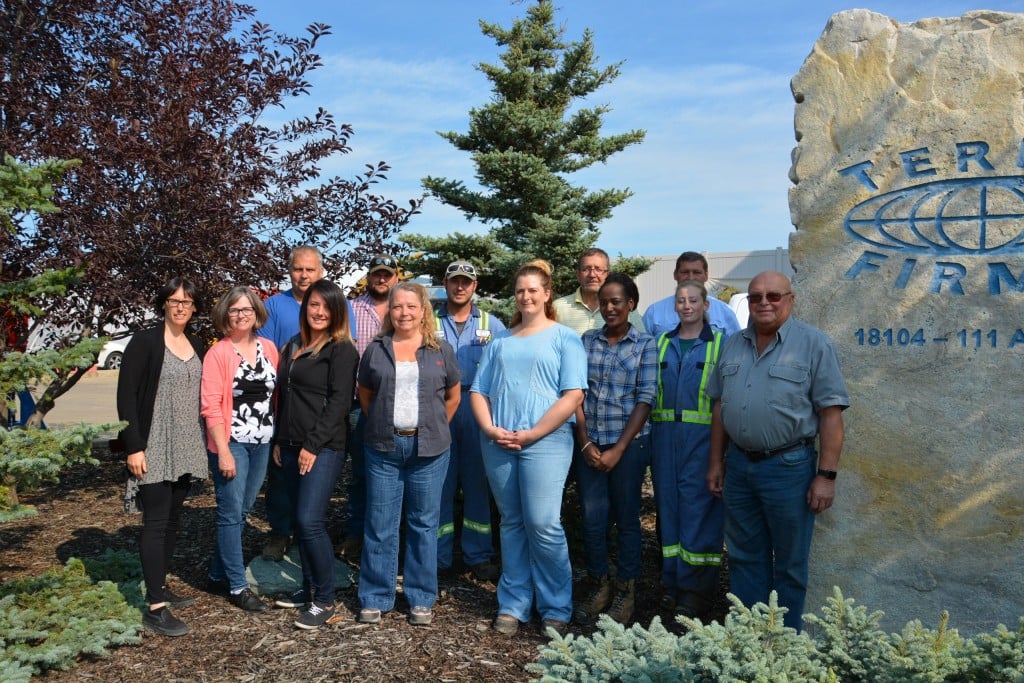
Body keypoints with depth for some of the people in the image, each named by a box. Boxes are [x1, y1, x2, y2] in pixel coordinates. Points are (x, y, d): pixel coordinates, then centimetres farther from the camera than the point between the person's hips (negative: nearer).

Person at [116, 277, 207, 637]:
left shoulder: (196, 345, 10)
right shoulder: (145, 342, -8)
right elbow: (126, 396, -11)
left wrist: (202, 442, 12)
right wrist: (134, 447, -16)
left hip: (187, 448, 6)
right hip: (155, 448, -6)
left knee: (173, 518, 13)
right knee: (156, 522, -5)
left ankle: (161, 586, 26)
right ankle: (155, 608, 0)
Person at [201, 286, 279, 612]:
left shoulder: (269, 348, 6)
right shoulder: (218, 353, -8)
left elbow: (277, 393, 9)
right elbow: (211, 406, -11)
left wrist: (279, 438, 3)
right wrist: (223, 451, -16)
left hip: (262, 442, 5)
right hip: (231, 442, -5)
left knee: (241, 510, 14)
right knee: (231, 514, 2)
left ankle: (219, 572, 30)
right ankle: (237, 586, 11)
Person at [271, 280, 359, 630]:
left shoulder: (342, 350, -6)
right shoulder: (293, 346, 17)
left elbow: (339, 402, -13)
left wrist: (313, 445, -16)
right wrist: (278, 441, 15)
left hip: (324, 448, -7)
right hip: (291, 446, 7)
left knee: (310, 520, -12)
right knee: (301, 521, 11)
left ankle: (325, 600, 0)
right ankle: (309, 588, 24)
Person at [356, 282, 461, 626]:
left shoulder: (441, 351, 3)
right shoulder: (376, 350, 4)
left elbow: (453, 396, 11)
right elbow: (364, 395, 15)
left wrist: (434, 429, 7)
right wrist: (382, 426, 9)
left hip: (429, 450, 0)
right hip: (383, 447, 1)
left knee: (424, 524, 8)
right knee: (379, 526, 6)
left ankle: (422, 599, 21)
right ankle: (375, 598, 19)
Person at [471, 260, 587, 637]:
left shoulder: (564, 338, 3)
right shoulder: (500, 341, 16)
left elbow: (573, 395, -7)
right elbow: (478, 391, 14)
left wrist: (532, 434, -13)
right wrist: (490, 428, -5)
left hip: (545, 442, -4)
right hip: (498, 444, 4)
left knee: (543, 525, -7)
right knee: (511, 524, 10)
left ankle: (556, 610, 9)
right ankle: (512, 605, 20)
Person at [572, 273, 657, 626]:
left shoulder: (645, 344, -1)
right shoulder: (587, 341, 7)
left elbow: (645, 399, -6)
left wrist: (618, 449, -11)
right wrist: (585, 443, -6)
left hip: (628, 443, -2)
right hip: (589, 443, 2)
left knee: (626, 517, 8)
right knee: (592, 518, 6)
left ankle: (625, 590, 23)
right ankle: (598, 586, 24)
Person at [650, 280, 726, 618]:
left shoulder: (719, 344, 2)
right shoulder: (661, 343, 12)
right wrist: (651, 431, 7)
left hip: (702, 436, -4)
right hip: (665, 435, 4)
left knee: (697, 506, -3)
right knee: (668, 504, 8)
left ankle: (696, 588, 7)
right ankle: (673, 581, 19)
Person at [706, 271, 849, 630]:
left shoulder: (814, 343, -7)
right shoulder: (732, 345, 10)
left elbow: (831, 413, -10)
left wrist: (826, 475, -14)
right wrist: (716, 463, 11)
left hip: (789, 467, -5)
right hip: (738, 465, 5)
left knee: (789, 564, 9)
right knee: (744, 558, 15)